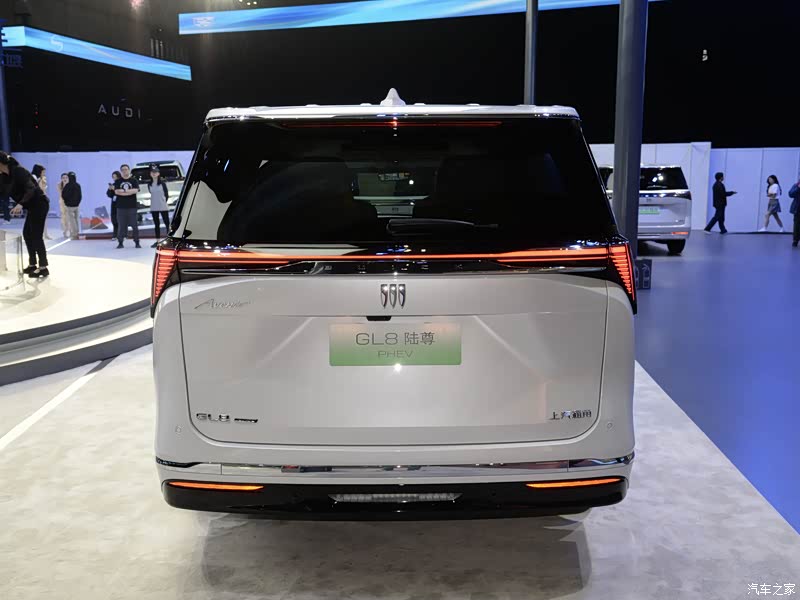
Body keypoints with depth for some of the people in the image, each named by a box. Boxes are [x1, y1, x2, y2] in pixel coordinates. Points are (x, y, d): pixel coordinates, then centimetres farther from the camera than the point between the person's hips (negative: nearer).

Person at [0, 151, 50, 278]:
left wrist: (20, 205, -38)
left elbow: (31, 189, -27)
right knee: (27, 233, 13)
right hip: (33, 206, 10)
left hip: (39, 204, -10)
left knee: (36, 235, -8)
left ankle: (43, 267, -5)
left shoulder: (18, 171, -19)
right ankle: (32, 264, 21)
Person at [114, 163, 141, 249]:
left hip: (132, 206, -1)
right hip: (121, 207, 1)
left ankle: (137, 242, 5)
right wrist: (130, 192, -12)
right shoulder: (118, 181, 9)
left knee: (135, 225, -1)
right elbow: (116, 192, -6)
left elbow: (135, 190, -9)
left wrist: (123, 191, -11)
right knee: (121, 225, 1)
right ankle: (120, 242, 7)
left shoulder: (134, 180, 6)